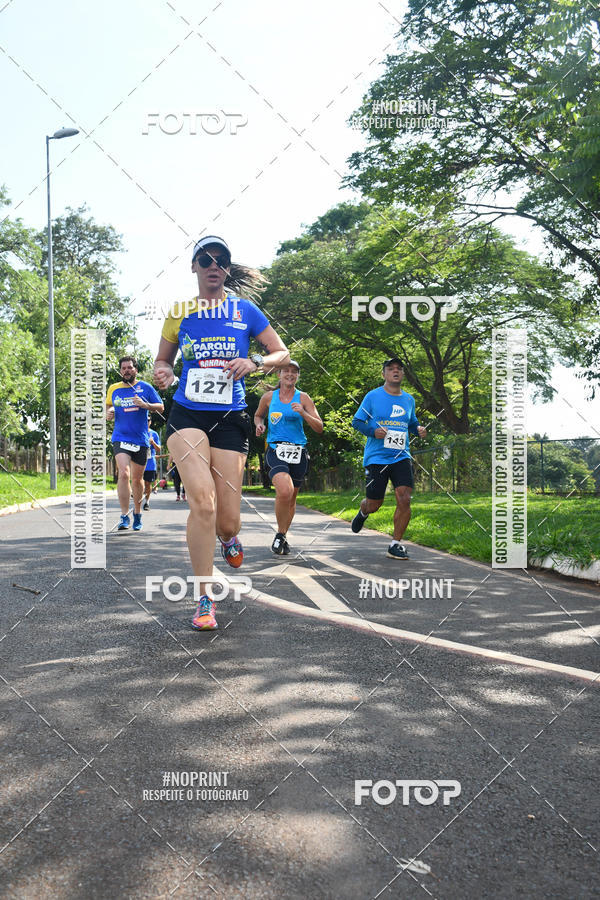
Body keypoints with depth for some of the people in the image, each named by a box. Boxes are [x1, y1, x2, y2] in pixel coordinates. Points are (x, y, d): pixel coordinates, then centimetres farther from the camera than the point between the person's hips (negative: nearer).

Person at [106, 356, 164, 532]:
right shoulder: (113, 389, 9)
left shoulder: (145, 387, 3)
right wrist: (109, 413, 2)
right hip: (120, 437, 0)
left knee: (137, 479, 10)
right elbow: (109, 406, 25)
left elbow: (161, 407, 4)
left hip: (141, 439, 0)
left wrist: (145, 405, -14)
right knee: (123, 473, -20)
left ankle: (137, 511, 31)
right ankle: (124, 515, -15)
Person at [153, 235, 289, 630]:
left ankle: (228, 539, 40)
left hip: (230, 419, 0)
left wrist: (254, 362, -11)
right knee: (203, 499, -23)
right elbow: (163, 359, 20)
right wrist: (163, 372, -4)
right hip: (187, 415, 0)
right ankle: (205, 600, -11)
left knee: (227, 522, -1)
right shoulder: (179, 313, 8)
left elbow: (283, 354, 9)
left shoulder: (245, 310, 5)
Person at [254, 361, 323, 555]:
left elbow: (319, 428, 1)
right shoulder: (269, 397, 7)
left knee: (291, 498, 10)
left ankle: (283, 536, 33)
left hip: (298, 452, 2)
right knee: (285, 491, -26)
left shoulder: (303, 398, 5)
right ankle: (280, 535, -5)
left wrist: (303, 413, -15)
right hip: (275, 450, -2)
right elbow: (258, 415, 26)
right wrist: (259, 424, 4)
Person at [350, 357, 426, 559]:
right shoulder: (373, 396, -1)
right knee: (374, 504, 3)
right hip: (376, 458, -3)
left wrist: (419, 429, 3)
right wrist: (373, 431, -17)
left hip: (401, 457, 3)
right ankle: (363, 512, 42)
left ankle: (396, 544, 0)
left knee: (404, 499, -13)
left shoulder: (408, 399, 12)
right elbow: (356, 421, 2)